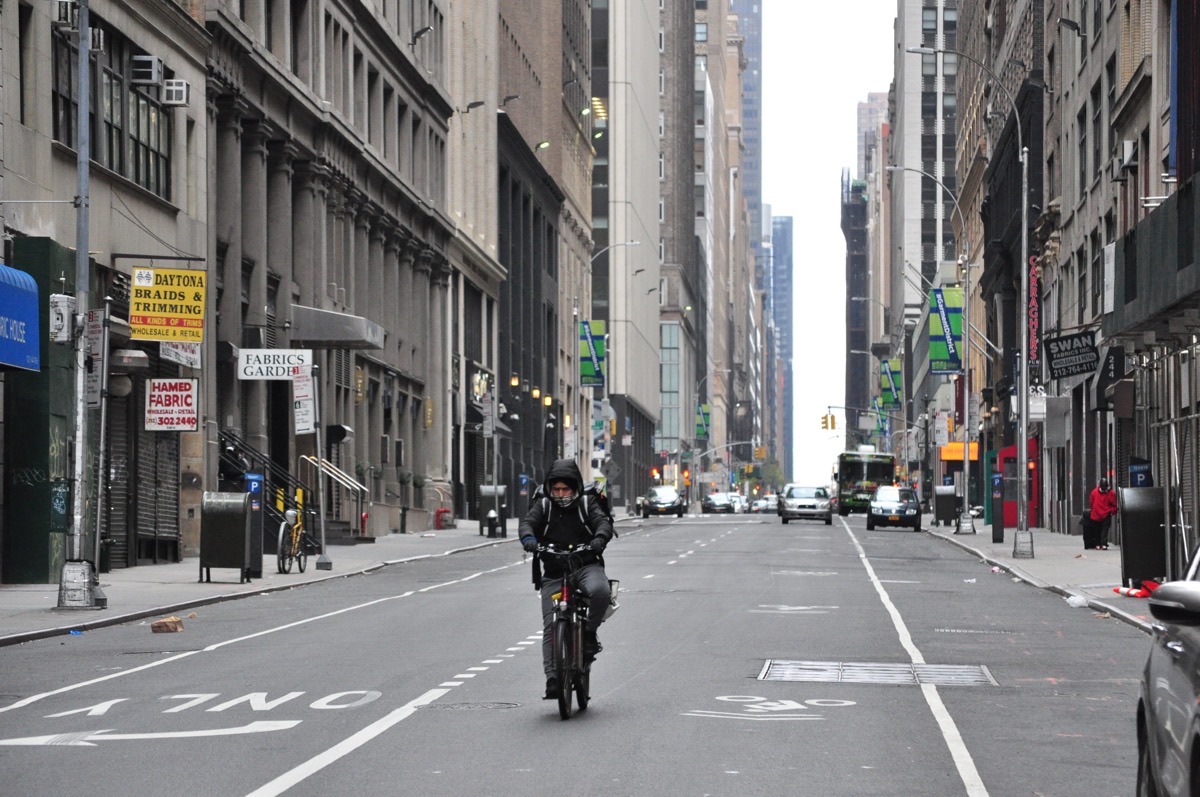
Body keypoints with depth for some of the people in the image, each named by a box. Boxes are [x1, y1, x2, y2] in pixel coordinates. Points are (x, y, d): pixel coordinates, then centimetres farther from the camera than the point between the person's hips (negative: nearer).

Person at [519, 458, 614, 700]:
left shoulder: (586, 505, 7)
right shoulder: (543, 506, 8)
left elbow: (603, 521, -9)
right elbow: (528, 522, -8)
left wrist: (599, 538, -33)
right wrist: (528, 538, -33)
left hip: (586, 565, -1)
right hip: (553, 573, 1)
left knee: (599, 590, -34)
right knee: (550, 626, -10)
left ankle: (589, 632, -8)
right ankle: (552, 678, -9)